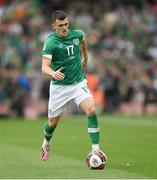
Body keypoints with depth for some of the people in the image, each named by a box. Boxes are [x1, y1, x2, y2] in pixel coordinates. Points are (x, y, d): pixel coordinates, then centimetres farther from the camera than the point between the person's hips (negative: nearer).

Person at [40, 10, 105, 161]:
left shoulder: (77, 34, -4)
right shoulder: (51, 42, -17)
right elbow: (44, 66, -27)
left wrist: (85, 57, 33)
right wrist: (53, 73, -47)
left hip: (78, 83, 2)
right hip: (59, 86, -2)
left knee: (91, 110, -22)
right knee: (53, 122, 9)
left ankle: (96, 149, -21)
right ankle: (46, 143, 43)